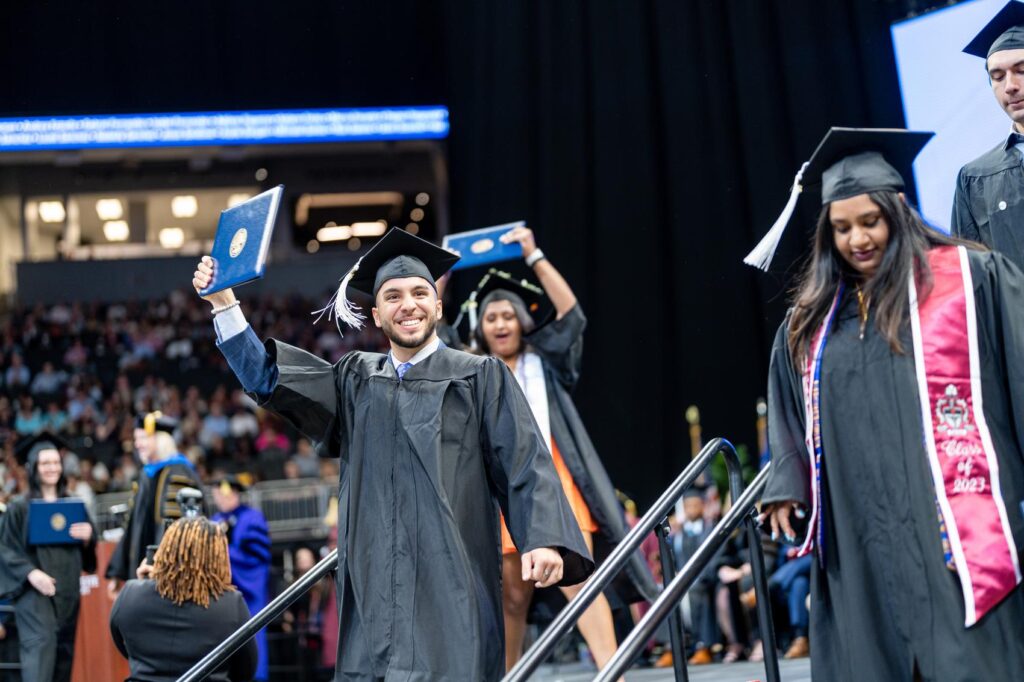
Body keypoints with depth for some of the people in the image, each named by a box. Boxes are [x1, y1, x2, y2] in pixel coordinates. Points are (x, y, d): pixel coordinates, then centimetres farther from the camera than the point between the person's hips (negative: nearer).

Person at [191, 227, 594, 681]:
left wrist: (544, 539, -16)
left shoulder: (480, 378, 7)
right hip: (376, 579, 4)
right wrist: (224, 302, 9)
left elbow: (523, 462, -2)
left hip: (451, 572, -3)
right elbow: (264, 376, 18)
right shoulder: (355, 380, 19)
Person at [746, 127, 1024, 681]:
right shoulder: (813, 318, 16)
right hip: (859, 542, 4)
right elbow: (790, 418, 21)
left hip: (955, 526, -4)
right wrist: (786, 485, 6)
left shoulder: (970, 278, 4)